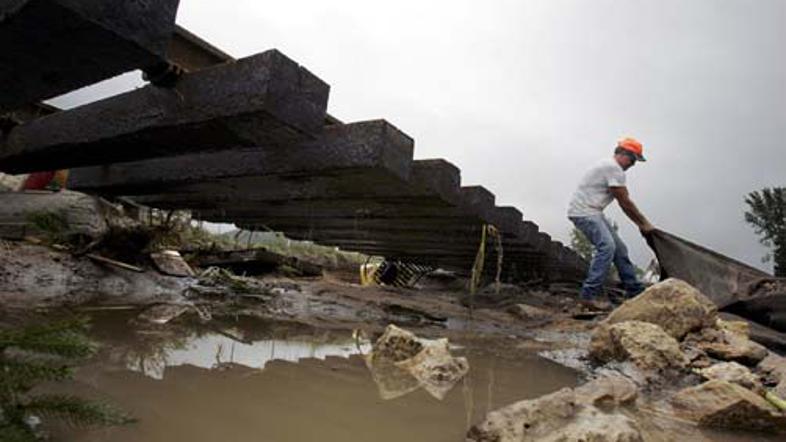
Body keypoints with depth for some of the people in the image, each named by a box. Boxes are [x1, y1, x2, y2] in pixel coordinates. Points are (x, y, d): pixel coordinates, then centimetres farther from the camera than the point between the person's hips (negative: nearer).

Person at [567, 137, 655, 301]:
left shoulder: (610, 167, 20)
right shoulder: (614, 168, -13)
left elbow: (624, 202, 21)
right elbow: (625, 203, -11)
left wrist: (641, 223, 17)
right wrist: (644, 223, -2)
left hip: (593, 212, 11)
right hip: (583, 211, -11)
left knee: (619, 248, 13)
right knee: (607, 246, -25)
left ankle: (635, 290, 23)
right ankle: (589, 294, -24)